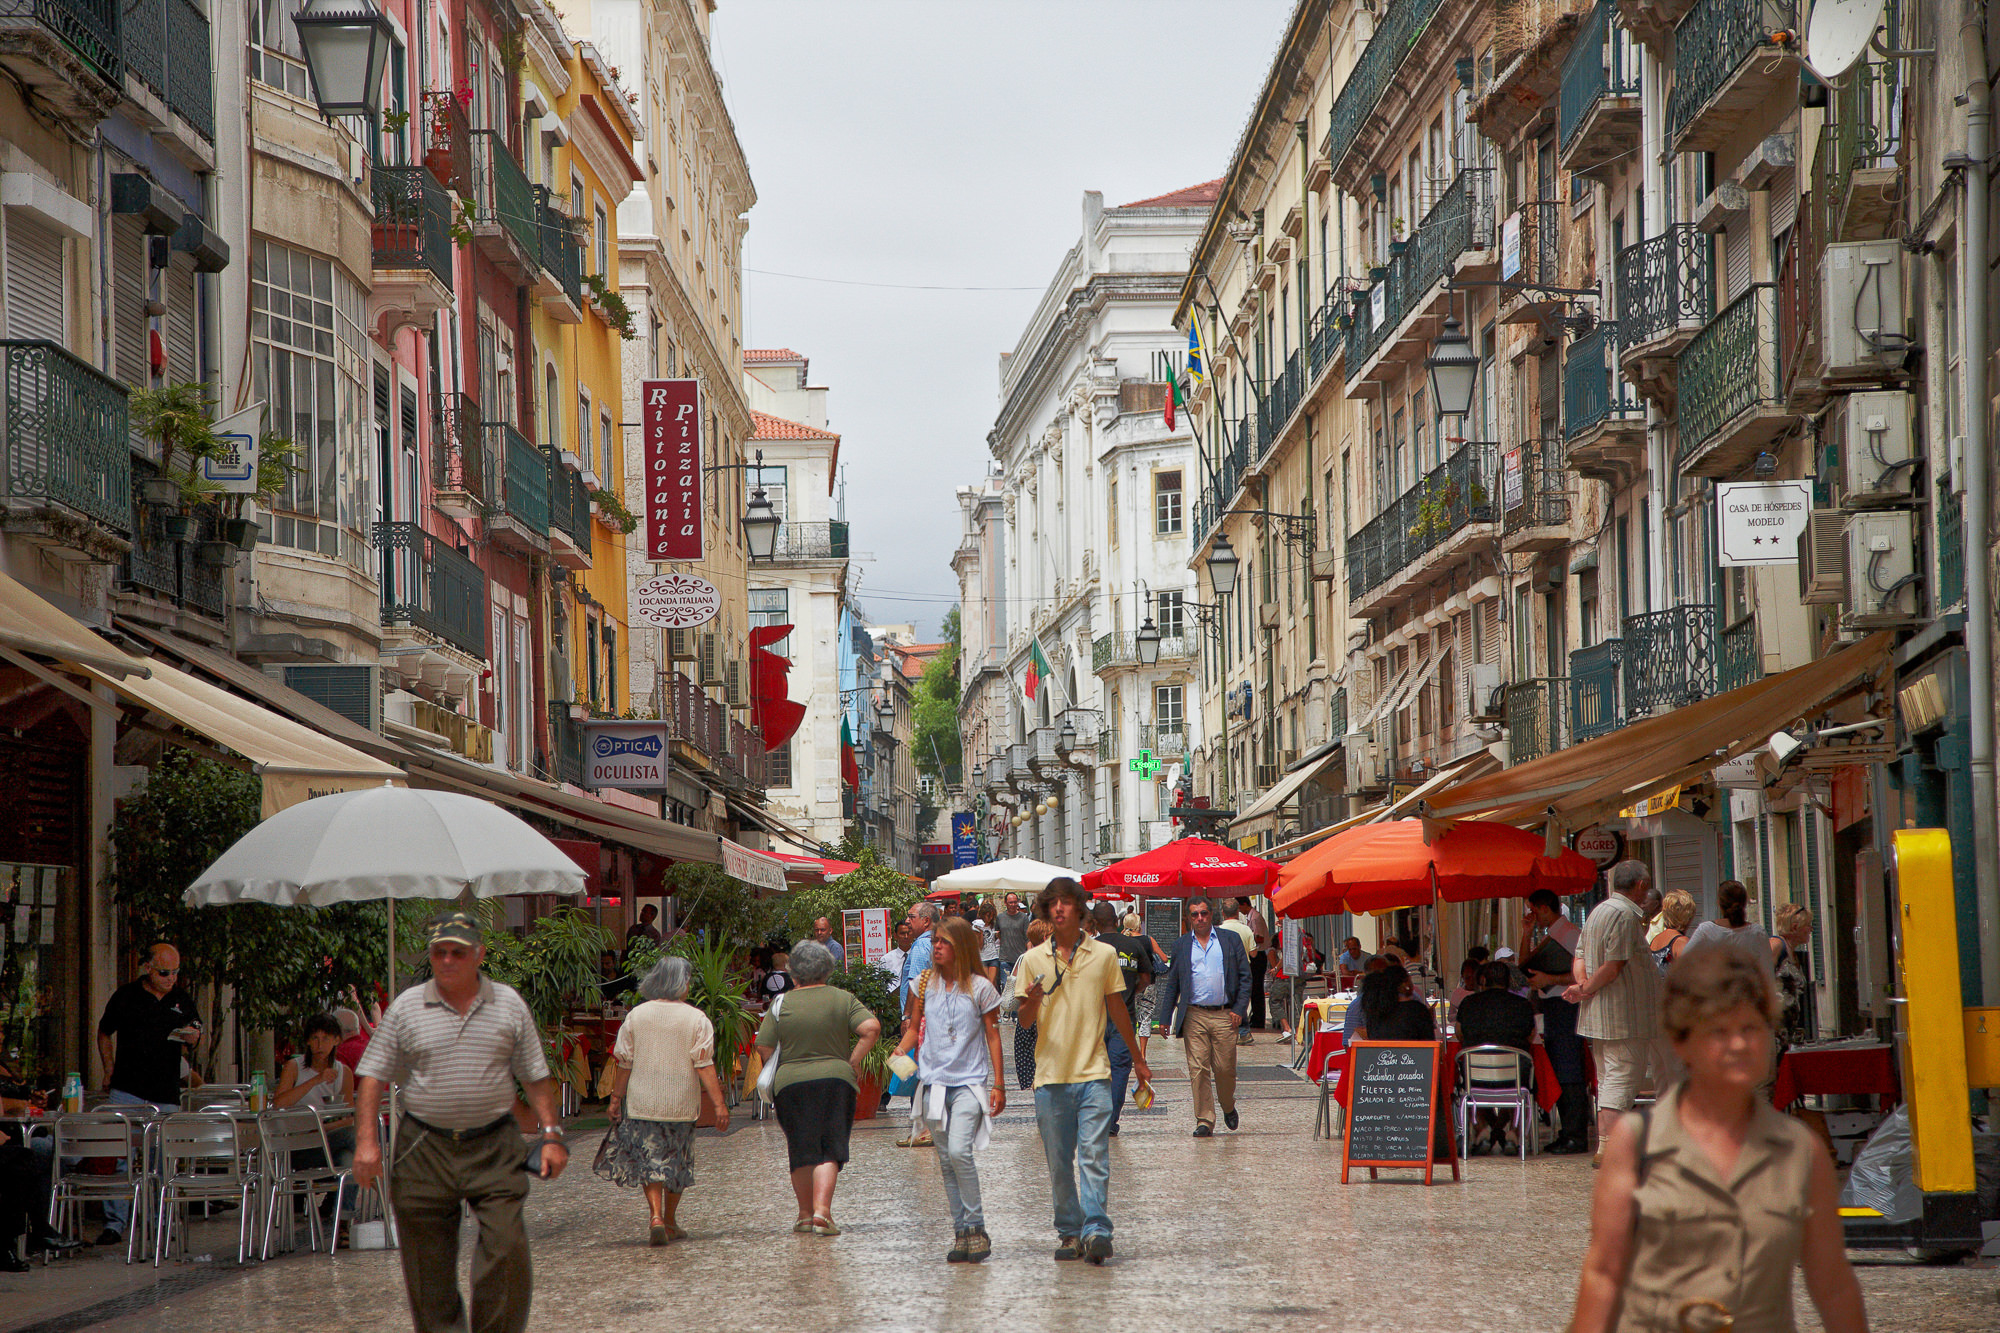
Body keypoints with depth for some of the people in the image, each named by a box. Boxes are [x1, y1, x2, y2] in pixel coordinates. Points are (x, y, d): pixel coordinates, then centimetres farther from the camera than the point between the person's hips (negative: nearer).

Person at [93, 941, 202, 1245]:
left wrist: (193, 1040, -6)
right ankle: (115, 1223, -8)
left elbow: (191, 1046, 18)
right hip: (127, 1091, -2)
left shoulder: (182, 999, 9)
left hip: (166, 1095, 2)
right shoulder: (126, 996, 1)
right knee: (120, 1157, -9)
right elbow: (104, 1034, 15)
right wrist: (109, 1070, 7)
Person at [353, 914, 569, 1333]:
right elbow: (373, 1078, 2)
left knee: (506, 1248, -10)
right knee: (428, 1264, 3)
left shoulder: (509, 1005, 7)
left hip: (493, 1146, 0)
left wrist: (551, 1135, 3)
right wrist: (367, 1140, -8)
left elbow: (536, 1078, 11)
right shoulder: (406, 1008, 4)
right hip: (424, 1149, 0)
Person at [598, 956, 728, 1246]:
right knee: (676, 1163, 14)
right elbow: (704, 1066, -11)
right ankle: (670, 1222, 23)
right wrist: (719, 1104, -9)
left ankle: (656, 1216, -15)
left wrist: (616, 1099, 9)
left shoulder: (636, 1016, -1)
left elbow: (625, 1064, 1)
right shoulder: (696, 1019, -6)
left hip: (642, 1102, 1)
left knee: (650, 1160, 5)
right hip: (681, 1103, -1)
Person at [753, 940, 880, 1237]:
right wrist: (853, 1062, -3)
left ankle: (805, 1214, 17)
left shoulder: (782, 1004, 0)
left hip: (790, 1082, 0)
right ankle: (822, 1210, -15)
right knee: (829, 1151, 0)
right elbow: (871, 1028, -11)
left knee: (801, 1152, 10)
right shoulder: (843, 1000, 1)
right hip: (835, 1080, 0)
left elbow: (763, 1048, -2)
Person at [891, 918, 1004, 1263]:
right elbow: (914, 1027, 15)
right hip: (935, 1082, 4)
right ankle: (961, 1232, 12)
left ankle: (977, 1228, -11)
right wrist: (900, 1050, -5)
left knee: (959, 1151, -21)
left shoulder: (980, 988, -3)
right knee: (946, 1160, 5)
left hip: (969, 1082, -4)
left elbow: (993, 1036, 1)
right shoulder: (925, 985, 7)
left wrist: (998, 1084, -1)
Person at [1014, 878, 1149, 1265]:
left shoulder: (1104, 955, 6)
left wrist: (1137, 1059, 25)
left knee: (1094, 1156, -13)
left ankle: (1096, 1230, -18)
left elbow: (1117, 1010, 18)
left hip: (1093, 1073, -1)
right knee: (1059, 1162, 5)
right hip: (1050, 1075, 1)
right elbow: (1024, 1022, 7)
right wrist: (1032, 1002, -17)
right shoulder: (1033, 961, 6)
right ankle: (1069, 1233, 14)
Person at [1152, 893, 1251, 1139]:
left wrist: (1239, 1008, -3)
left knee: (1225, 1069, 2)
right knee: (1198, 1070, -5)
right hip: (1194, 1015, 1)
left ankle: (1228, 1107, 29)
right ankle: (1204, 1121, 0)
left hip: (1224, 1016, -1)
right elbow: (1172, 984, 13)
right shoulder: (1181, 945, 11)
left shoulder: (1231, 939, 8)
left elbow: (1245, 976, 7)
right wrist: (1165, 1018, 6)